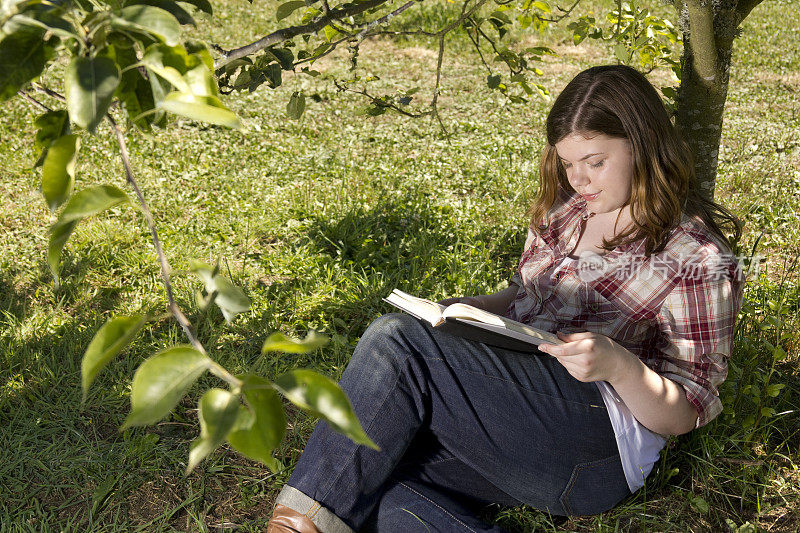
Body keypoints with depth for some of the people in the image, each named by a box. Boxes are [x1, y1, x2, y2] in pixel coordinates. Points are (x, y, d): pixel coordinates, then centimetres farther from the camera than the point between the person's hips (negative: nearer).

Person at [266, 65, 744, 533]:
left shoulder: (699, 260, -3)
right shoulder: (565, 211, 17)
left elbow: (684, 416, -3)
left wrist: (620, 365, -24)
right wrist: (472, 308, 7)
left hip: (597, 442, -7)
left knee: (396, 341, -24)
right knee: (374, 493, -21)